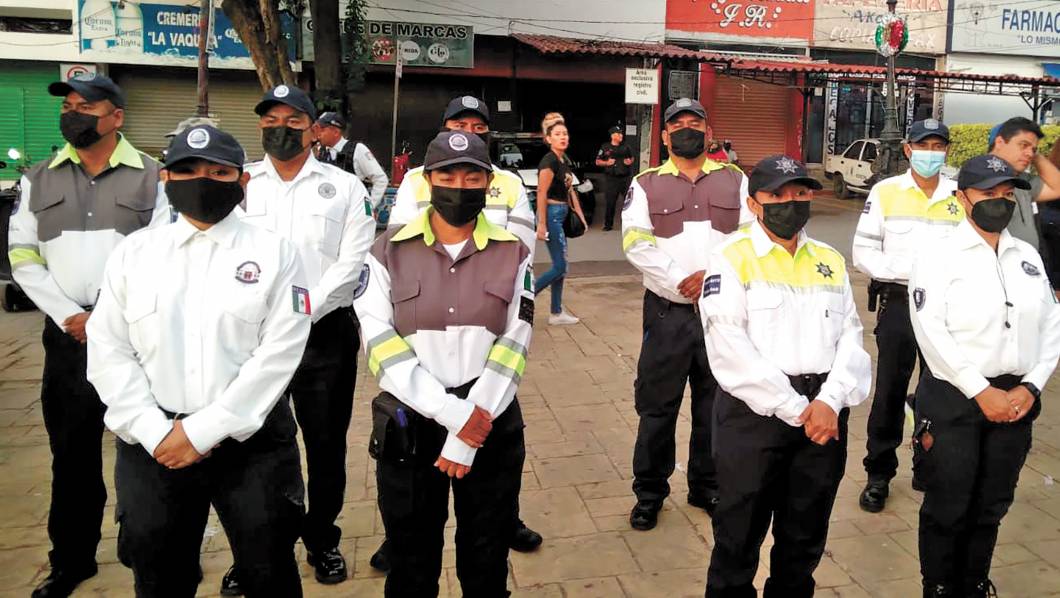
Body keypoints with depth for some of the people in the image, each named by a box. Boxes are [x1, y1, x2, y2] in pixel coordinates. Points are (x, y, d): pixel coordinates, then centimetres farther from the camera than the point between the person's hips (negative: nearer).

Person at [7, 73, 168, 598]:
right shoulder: (39, 179, 10)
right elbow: (22, 256, 7)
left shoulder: (152, 176, 1)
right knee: (72, 452, 12)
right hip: (67, 334, 3)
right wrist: (70, 316, -5)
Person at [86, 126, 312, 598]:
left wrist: (204, 431, -14)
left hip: (251, 440, -2)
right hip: (153, 443, 3)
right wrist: (154, 432, -9)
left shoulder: (272, 253, -2)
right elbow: (108, 351, 2)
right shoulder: (134, 251, 7)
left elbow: (279, 352, -10)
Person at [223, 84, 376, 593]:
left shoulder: (344, 186, 3)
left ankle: (322, 542, 29)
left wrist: (306, 309, -15)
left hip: (326, 333, -1)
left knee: (326, 445, 10)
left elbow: (351, 261, -5)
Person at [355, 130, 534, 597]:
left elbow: (512, 349, -6)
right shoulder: (389, 253, -2)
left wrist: (466, 438, -13)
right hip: (410, 426, 0)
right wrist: (452, 412, -19)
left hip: (491, 427, 1)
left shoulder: (513, 255, 1)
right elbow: (381, 347, -10)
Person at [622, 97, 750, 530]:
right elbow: (635, 243, -8)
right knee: (657, 406, 3)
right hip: (668, 311, -2)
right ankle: (649, 493, 18)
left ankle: (707, 487, 27)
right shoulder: (646, 184, 3)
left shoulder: (735, 180, 9)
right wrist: (680, 281, -16)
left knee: (715, 404, 11)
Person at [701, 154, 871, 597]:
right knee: (740, 532, 6)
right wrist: (793, 408, -15)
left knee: (806, 534, 17)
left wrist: (830, 401, -12)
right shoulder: (733, 258, -5)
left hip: (824, 411, 5)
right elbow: (729, 348, -14)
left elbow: (850, 336, 5)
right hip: (755, 410, -5)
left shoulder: (831, 260, 13)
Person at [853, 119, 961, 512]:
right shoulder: (886, 192, -2)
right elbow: (863, 253, -5)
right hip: (898, 303, -2)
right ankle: (879, 475, 16)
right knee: (890, 391, 3)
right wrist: (907, 270, -17)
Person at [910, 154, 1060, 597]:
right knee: (947, 509, 5)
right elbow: (932, 333, -15)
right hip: (953, 399, -5)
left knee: (991, 508, 16)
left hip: (1014, 398, 5)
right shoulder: (938, 258, -7)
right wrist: (980, 391, -16)